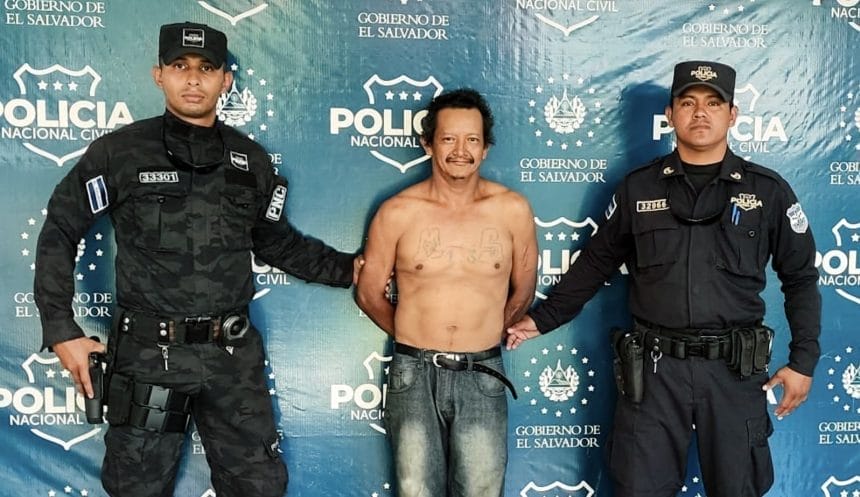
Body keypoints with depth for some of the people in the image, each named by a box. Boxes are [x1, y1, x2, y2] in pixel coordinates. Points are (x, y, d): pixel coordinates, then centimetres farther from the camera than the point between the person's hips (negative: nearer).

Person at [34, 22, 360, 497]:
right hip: (148, 353, -2)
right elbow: (60, 231, 2)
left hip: (233, 353, 3)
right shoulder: (121, 151, -3)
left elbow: (276, 241, 17)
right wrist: (61, 330, -4)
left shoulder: (251, 160, 7)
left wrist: (348, 268, 9)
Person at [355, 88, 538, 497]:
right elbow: (368, 293, 7)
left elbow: (523, 291, 11)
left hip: (482, 376, 0)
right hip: (414, 373, 0)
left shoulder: (512, 210, -3)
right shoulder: (398, 212, -5)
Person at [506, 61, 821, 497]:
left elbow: (800, 278, 7)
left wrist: (803, 360, 2)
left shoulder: (768, 191, 1)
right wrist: (543, 318, 8)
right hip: (653, 368, 1)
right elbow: (596, 262, 10)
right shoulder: (638, 188, 2)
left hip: (734, 369, 0)